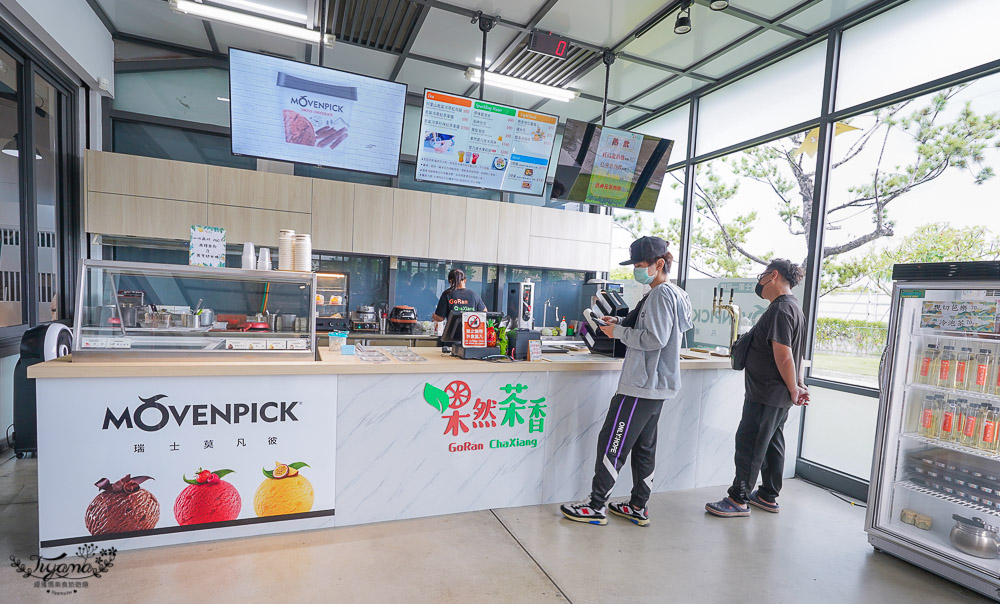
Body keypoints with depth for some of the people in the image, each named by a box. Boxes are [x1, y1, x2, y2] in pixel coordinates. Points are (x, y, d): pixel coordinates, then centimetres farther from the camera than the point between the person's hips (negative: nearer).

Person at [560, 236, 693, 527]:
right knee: (643, 446, 16)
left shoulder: (661, 294, -15)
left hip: (642, 385, -11)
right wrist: (619, 323, 9)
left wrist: (618, 332, -13)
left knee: (612, 444, -2)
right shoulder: (674, 293, 16)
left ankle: (596, 507, 9)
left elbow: (655, 338, -23)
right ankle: (638, 507, 28)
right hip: (656, 384, 11)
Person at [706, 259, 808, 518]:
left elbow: (784, 357, -23)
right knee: (773, 443, 17)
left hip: (766, 394, -11)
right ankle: (768, 497, 30)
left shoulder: (780, 309, -19)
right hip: (779, 397, 11)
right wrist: (798, 384, 14)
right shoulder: (793, 307, 16)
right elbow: (795, 354, 19)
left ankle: (738, 500, 6)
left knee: (749, 443, -3)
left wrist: (793, 390, -12)